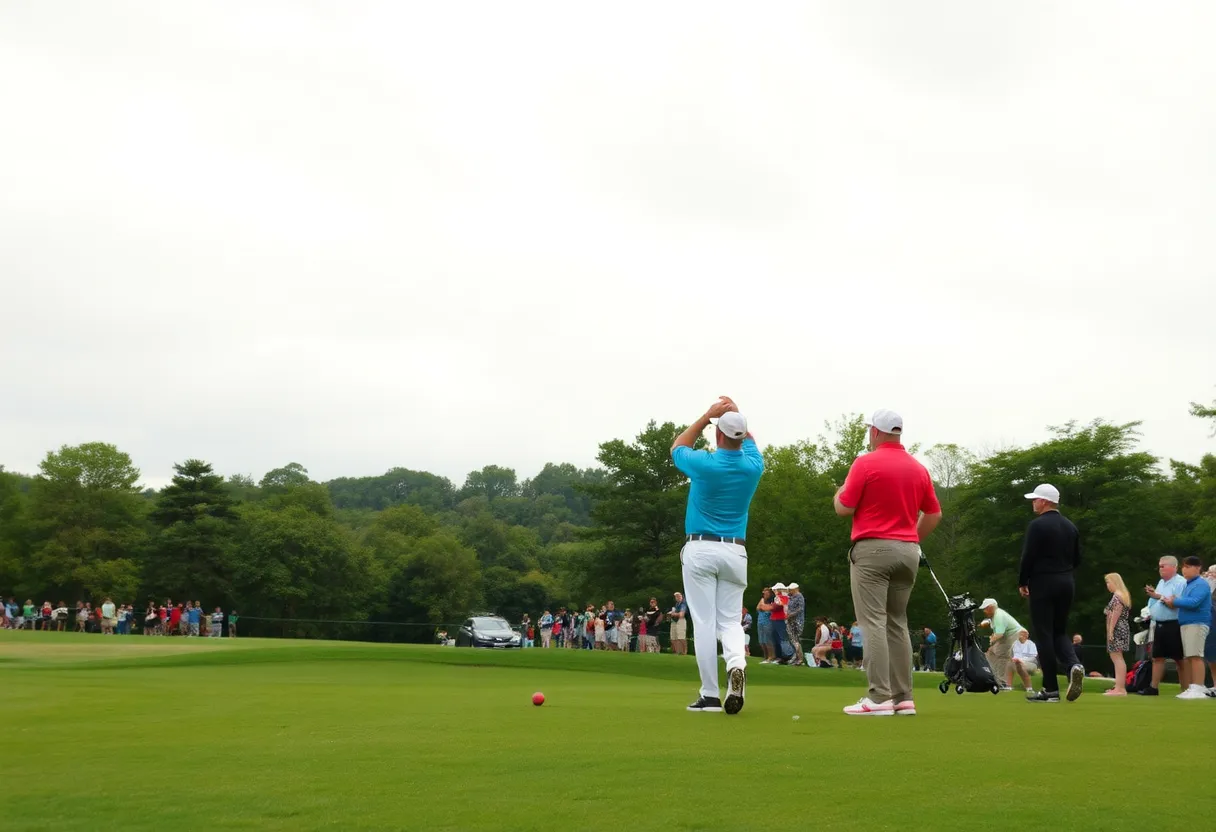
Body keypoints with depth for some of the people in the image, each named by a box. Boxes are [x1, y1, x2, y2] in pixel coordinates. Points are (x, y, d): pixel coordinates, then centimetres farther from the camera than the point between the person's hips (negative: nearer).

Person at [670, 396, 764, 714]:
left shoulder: (704, 464, -10)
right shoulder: (753, 466, 0)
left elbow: (677, 447, 13)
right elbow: (749, 442, 26)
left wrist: (707, 415, 11)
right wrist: (736, 413, 22)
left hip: (700, 549, -3)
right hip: (735, 552, 3)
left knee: (704, 622, -1)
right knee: (730, 620, 9)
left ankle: (710, 695, -1)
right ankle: (736, 664, -22)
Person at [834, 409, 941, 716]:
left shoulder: (866, 463, -8)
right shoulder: (919, 469, 10)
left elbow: (843, 508, -7)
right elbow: (934, 514, 14)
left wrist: (840, 490, 14)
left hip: (872, 549, -6)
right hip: (907, 551, 6)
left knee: (873, 623, -7)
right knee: (898, 624, 12)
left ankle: (879, 697, -12)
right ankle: (903, 697, 9)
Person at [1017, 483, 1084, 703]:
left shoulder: (1037, 525, -11)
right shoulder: (1070, 526, 10)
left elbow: (1028, 557, -14)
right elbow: (1077, 559, 13)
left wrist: (1022, 583, -1)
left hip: (1043, 584, -6)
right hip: (1066, 583, 6)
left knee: (1044, 635, -1)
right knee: (1060, 632, 16)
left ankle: (1051, 689, -1)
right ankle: (1074, 665, -13)